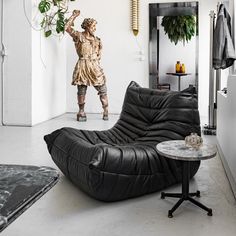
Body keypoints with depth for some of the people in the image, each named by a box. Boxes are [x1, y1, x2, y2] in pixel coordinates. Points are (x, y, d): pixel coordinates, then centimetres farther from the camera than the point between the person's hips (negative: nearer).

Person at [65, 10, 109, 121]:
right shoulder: (79, 36, 1)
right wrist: (74, 15, -6)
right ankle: (81, 112, 15)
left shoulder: (96, 39, 13)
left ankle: (106, 111, 8)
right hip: (82, 66, -3)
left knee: (102, 90, -1)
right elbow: (67, 27, -10)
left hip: (94, 66, 3)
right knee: (81, 90, 3)